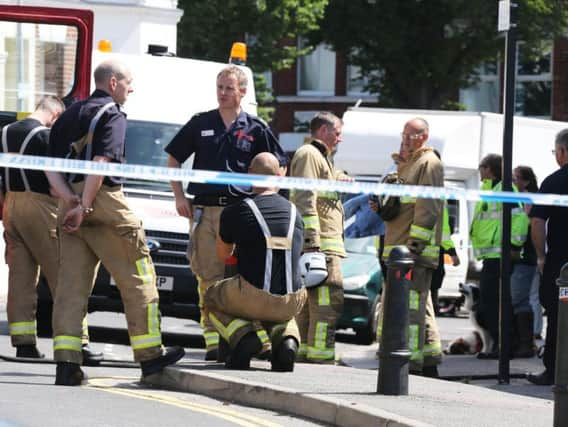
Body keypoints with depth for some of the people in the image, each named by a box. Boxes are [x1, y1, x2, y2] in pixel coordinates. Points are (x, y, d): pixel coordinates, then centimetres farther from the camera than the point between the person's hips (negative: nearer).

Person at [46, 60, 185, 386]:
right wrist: (84, 207, -17)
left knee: (72, 282, 3)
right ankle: (150, 354, 7)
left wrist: (70, 200, -2)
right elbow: (101, 162, -18)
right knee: (138, 278, 3)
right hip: (104, 201, -7)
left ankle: (67, 363, -5)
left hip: (71, 204, 7)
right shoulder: (112, 115, -4)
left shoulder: (70, 115, 19)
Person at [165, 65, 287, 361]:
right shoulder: (201, 124, 11)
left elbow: (278, 168, 14)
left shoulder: (255, 129, 8)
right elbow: (173, 159, 17)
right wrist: (179, 196, 7)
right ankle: (212, 340, -2)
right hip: (204, 211, 1)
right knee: (208, 275, -2)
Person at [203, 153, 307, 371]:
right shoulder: (294, 213, 9)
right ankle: (286, 339, 4)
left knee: (211, 297, 29)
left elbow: (222, 254, 16)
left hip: (254, 298, -3)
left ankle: (243, 336, -1)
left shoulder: (235, 212, -3)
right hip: (291, 302, 3)